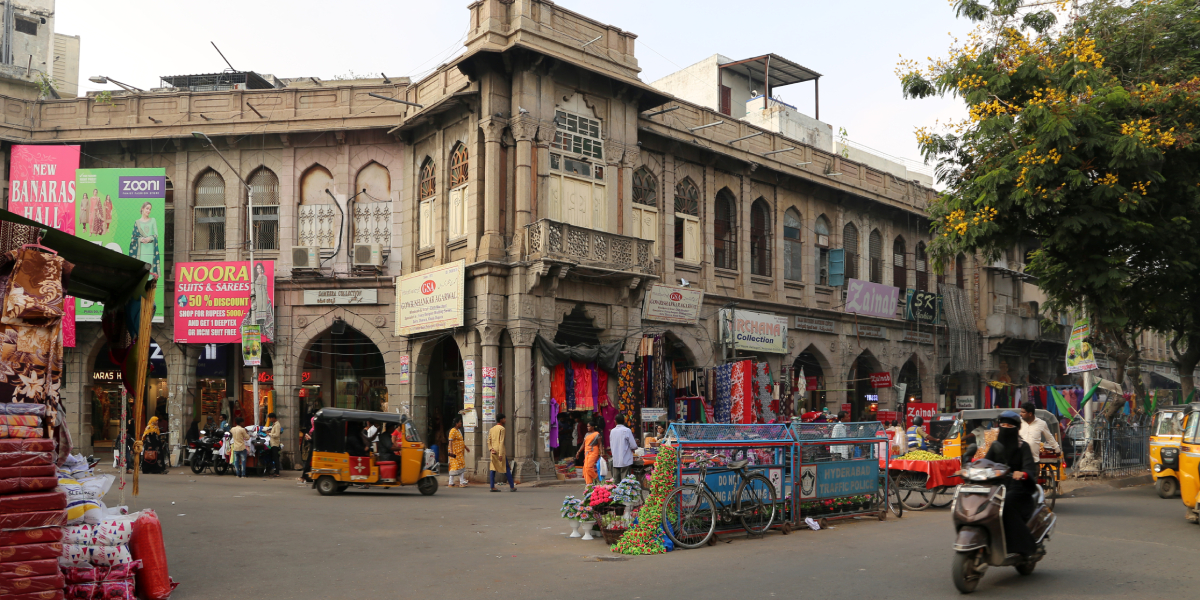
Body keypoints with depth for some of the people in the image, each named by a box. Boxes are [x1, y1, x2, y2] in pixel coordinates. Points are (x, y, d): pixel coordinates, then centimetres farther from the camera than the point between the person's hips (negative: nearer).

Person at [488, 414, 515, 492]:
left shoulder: (492, 429, 16)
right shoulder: (502, 428, -7)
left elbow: (489, 441, 10)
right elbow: (501, 442, -15)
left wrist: (490, 449, -4)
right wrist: (501, 454, -18)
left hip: (493, 451, 7)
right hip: (500, 451, -7)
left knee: (492, 469, 4)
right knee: (507, 469, 0)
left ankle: (492, 487, -2)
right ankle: (512, 487, 2)